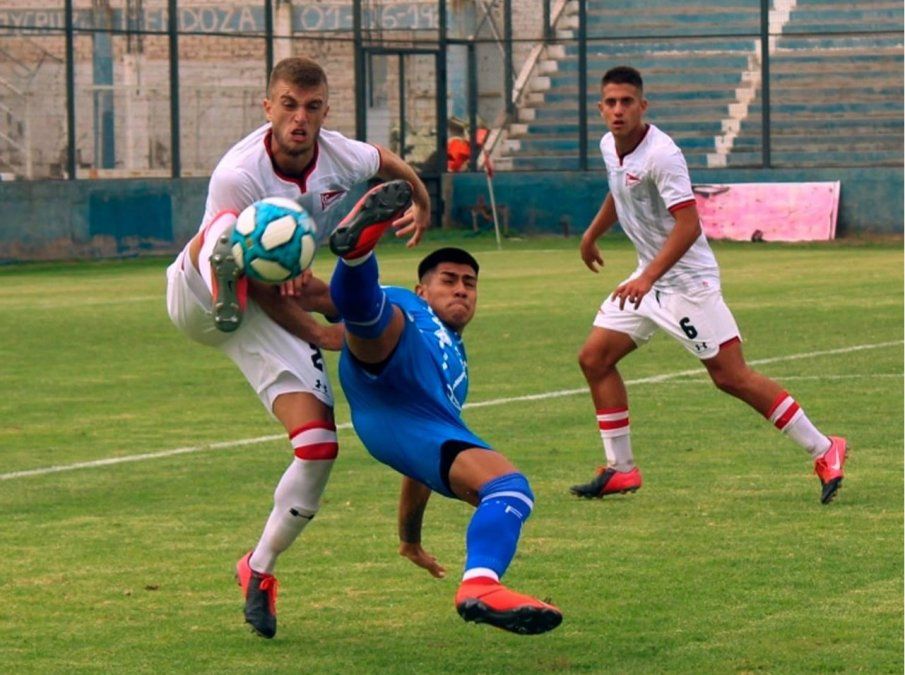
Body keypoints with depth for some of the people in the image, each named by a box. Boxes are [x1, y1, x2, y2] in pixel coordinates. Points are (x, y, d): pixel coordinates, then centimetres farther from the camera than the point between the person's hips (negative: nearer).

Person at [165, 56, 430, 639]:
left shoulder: (344, 158, -13)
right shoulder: (238, 175, -28)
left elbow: (394, 166, 12)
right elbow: (260, 280, -21)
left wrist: (419, 207, -6)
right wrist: (319, 333, -20)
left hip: (277, 310, 4)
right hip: (201, 298, -4)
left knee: (319, 447, -7)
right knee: (226, 230, -36)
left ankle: (259, 571, 10)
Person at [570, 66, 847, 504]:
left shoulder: (661, 155, -23)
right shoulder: (609, 147, 4)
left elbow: (688, 226, -29)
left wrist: (647, 278, -36)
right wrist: (592, 234, 40)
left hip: (687, 280, -9)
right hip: (648, 278, 9)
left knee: (731, 377, -10)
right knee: (594, 358, 3)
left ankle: (823, 450, -1)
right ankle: (620, 469, 10)